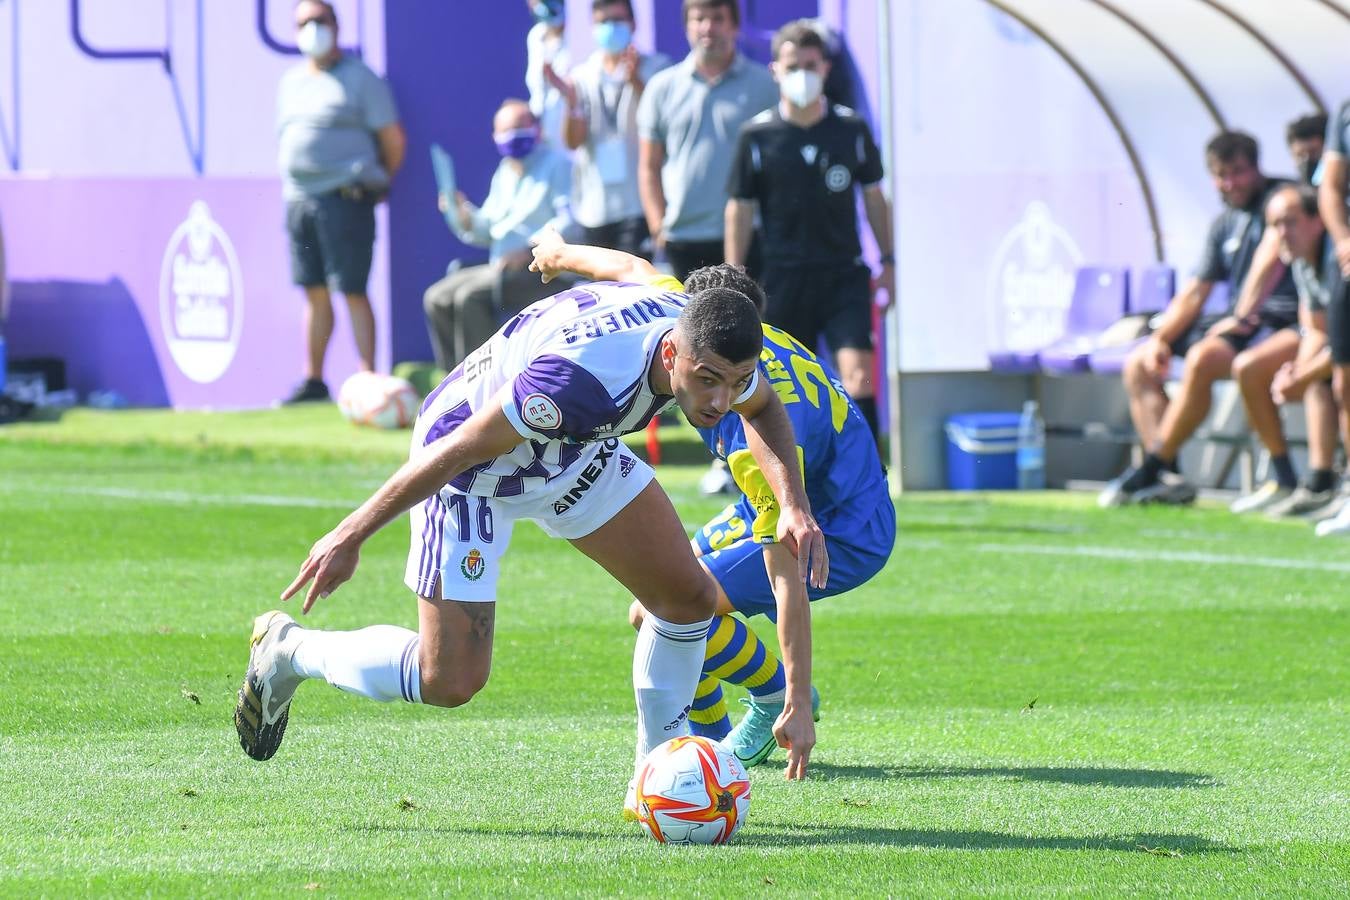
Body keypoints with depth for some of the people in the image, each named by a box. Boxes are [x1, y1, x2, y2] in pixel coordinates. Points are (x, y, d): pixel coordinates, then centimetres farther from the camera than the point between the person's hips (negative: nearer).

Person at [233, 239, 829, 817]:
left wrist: (795, 504, -11)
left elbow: (763, 408, 6)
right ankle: (289, 651, 13)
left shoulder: (713, 353, -21)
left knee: (690, 598, 1)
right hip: (474, 464, -7)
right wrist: (350, 536, -24)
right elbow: (457, 449, -32)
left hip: (576, 452, 7)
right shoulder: (582, 375, -43)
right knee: (450, 681, -11)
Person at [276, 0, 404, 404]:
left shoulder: (360, 79, -4)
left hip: (344, 200, -6)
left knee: (352, 292, -9)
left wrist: (376, 184, 6)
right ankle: (313, 380, 16)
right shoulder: (291, 83, 17)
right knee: (315, 293, 11)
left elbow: (394, 140, -2)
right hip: (299, 200, 7)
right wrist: (291, 188, 15)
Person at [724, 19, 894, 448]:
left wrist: (888, 261, 12)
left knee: (858, 373, -14)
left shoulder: (852, 130, 2)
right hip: (784, 279, 0)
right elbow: (740, 208, 3)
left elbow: (874, 196, 13)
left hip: (845, 273, 0)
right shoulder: (757, 135, -2)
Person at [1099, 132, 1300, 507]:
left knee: (1202, 358, -34)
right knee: (1138, 363, 2)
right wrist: (1160, 338, 3)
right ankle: (1168, 478, -15)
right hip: (1238, 320, 9)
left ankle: (1148, 471, -24)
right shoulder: (1225, 223, 17)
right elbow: (1194, 293, 17)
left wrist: (1243, 317, -27)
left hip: (1281, 320, -9)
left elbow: (1270, 258, -20)